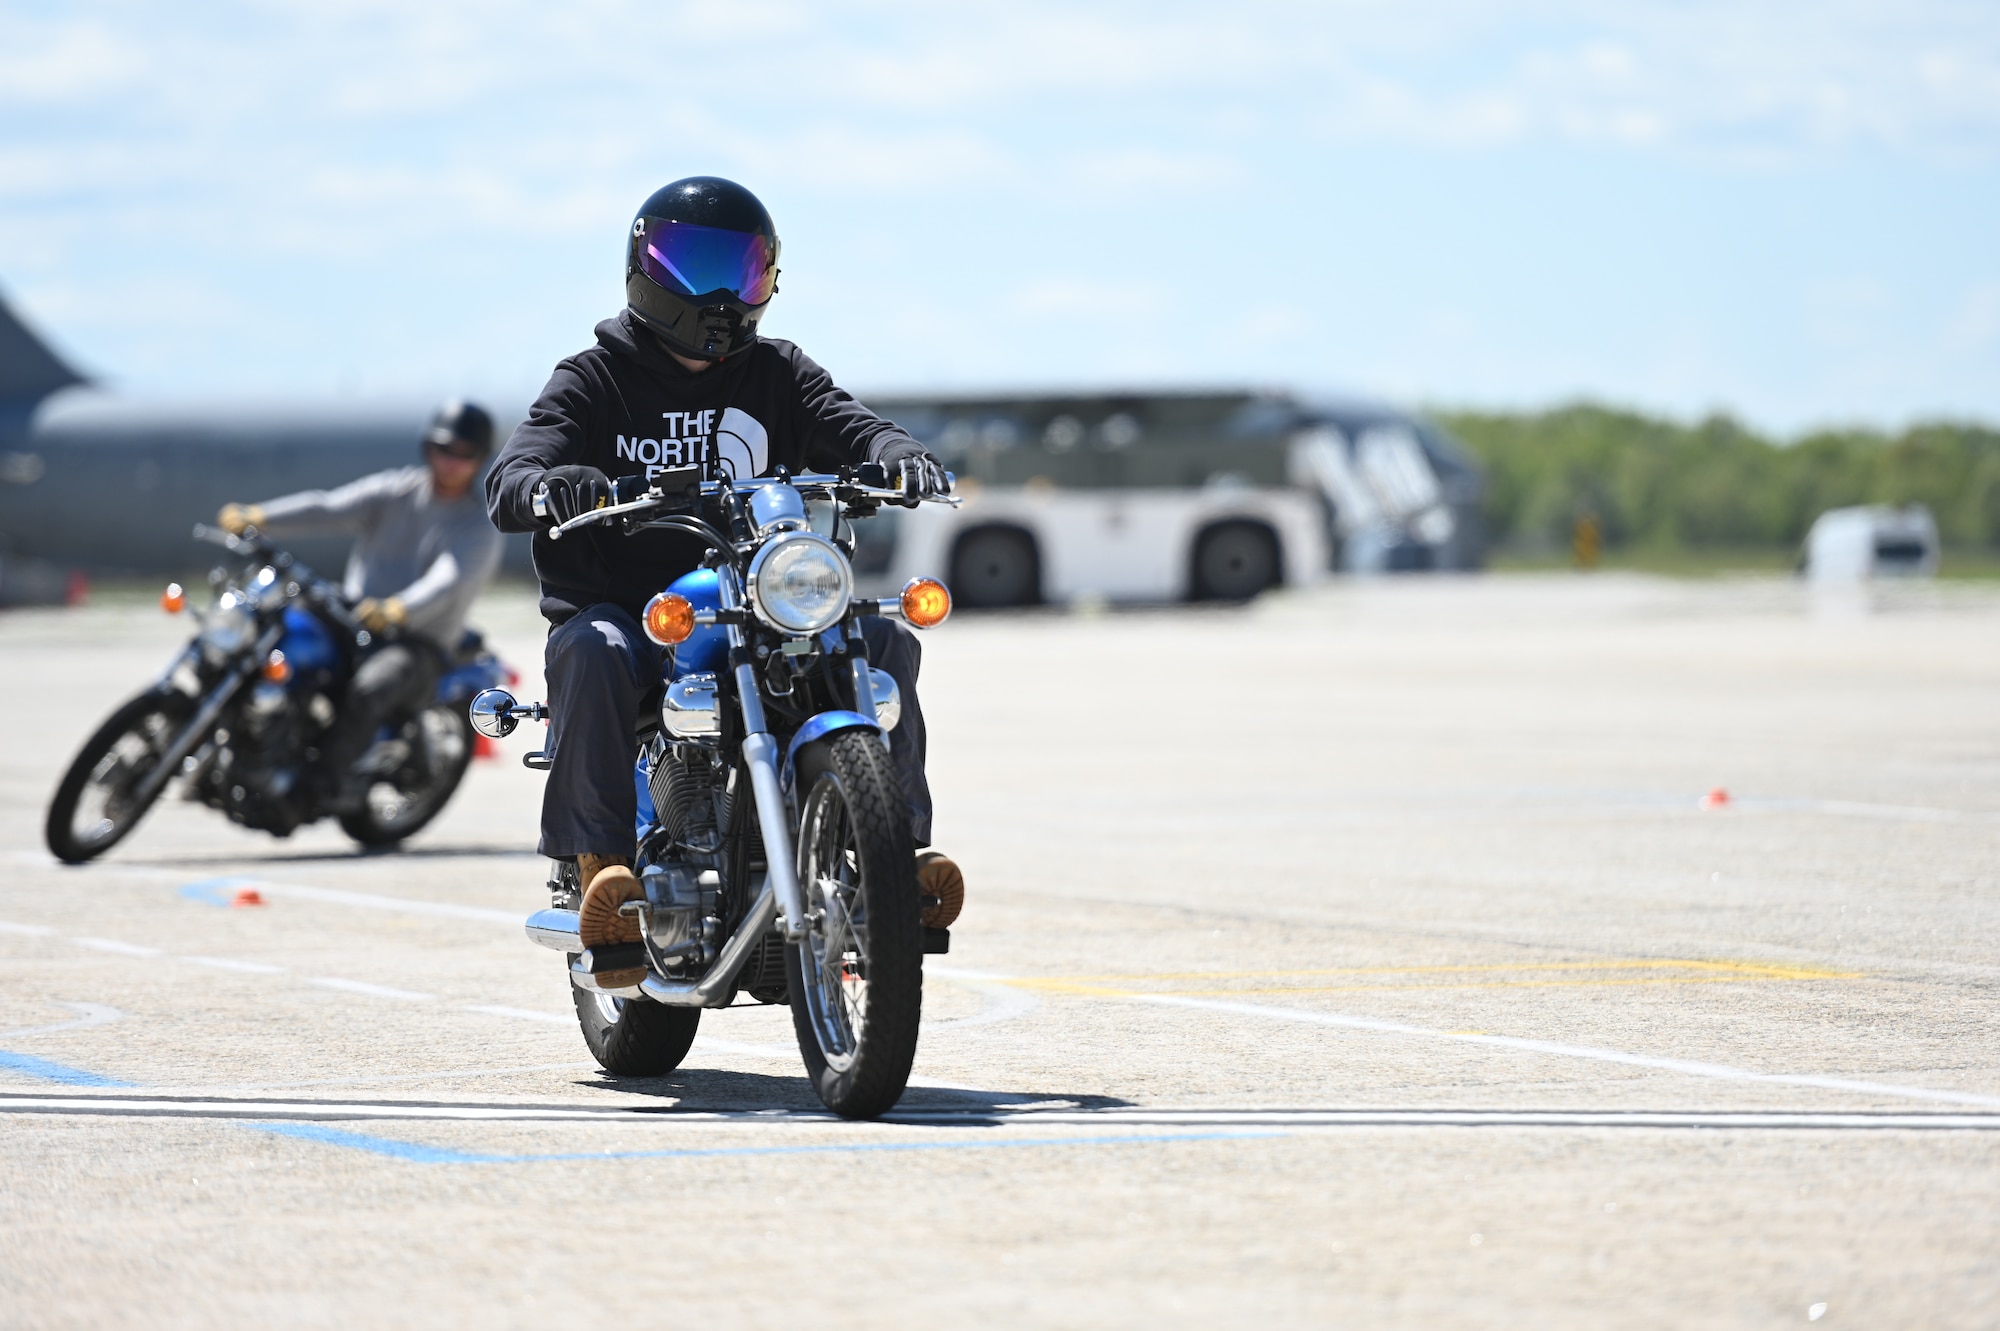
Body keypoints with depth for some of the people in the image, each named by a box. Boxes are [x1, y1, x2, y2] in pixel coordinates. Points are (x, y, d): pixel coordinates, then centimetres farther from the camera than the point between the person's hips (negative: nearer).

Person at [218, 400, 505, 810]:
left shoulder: (480, 529, -4)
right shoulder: (396, 490, 8)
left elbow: (448, 581, -24)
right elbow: (330, 508, -7)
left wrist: (398, 610, -45)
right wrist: (259, 517, -24)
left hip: (417, 644, -4)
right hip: (352, 616, 4)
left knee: (366, 691, -36)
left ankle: (326, 783, -26)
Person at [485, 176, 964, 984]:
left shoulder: (776, 374, 15)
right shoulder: (594, 380, 4)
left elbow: (847, 426, -2)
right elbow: (509, 482, -9)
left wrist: (898, 457, -27)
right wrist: (549, 486, -36)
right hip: (622, 605, -3)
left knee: (881, 642, -19)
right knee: (591, 653, -37)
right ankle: (601, 860, -35)